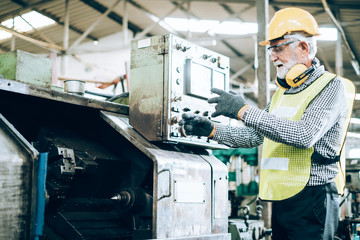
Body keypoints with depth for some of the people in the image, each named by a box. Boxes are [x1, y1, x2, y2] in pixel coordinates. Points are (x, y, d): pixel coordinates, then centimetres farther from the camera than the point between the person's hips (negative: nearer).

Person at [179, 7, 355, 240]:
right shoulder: (281, 93, 18)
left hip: (311, 200, -7)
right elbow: (254, 136, 20)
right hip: (281, 200, 8)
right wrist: (211, 129, 7)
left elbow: (304, 135, -24)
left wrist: (244, 111, -24)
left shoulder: (332, 86, -7)